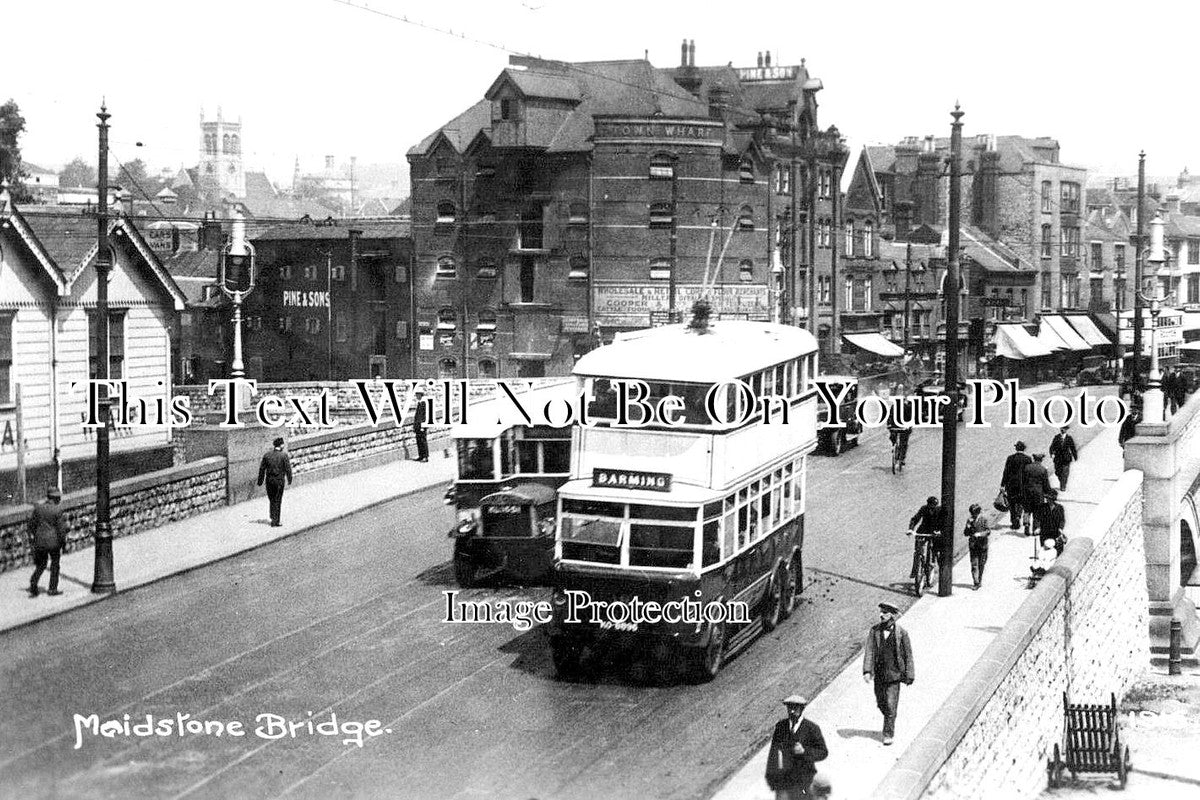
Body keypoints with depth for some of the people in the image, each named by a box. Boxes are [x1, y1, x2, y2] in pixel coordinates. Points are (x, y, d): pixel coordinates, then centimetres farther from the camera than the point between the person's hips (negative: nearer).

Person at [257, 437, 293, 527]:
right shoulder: (284, 455, -12)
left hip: (269, 479, 4)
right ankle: (275, 522, 3)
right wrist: (289, 479, 4)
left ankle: (273, 517, 29)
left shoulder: (267, 454, 0)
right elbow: (288, 469, -11)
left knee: (272, 499, 21)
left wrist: (260, 480, 10)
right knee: (277, 501, 3)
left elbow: (262, 468, 3)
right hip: (279, 480, -4)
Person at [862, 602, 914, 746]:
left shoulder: (901, 633, -8)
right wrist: (867, 670, -18)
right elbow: (869, 651, -7)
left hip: (894, 674, -3)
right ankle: (890, 723, 41)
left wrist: (909, 676, -2)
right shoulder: (874, 631, -2)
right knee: (881, 704, 14)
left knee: (891, 705, -6)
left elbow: (908, 655, -2)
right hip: (879, 674, 3)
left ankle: (888, 734, 6)